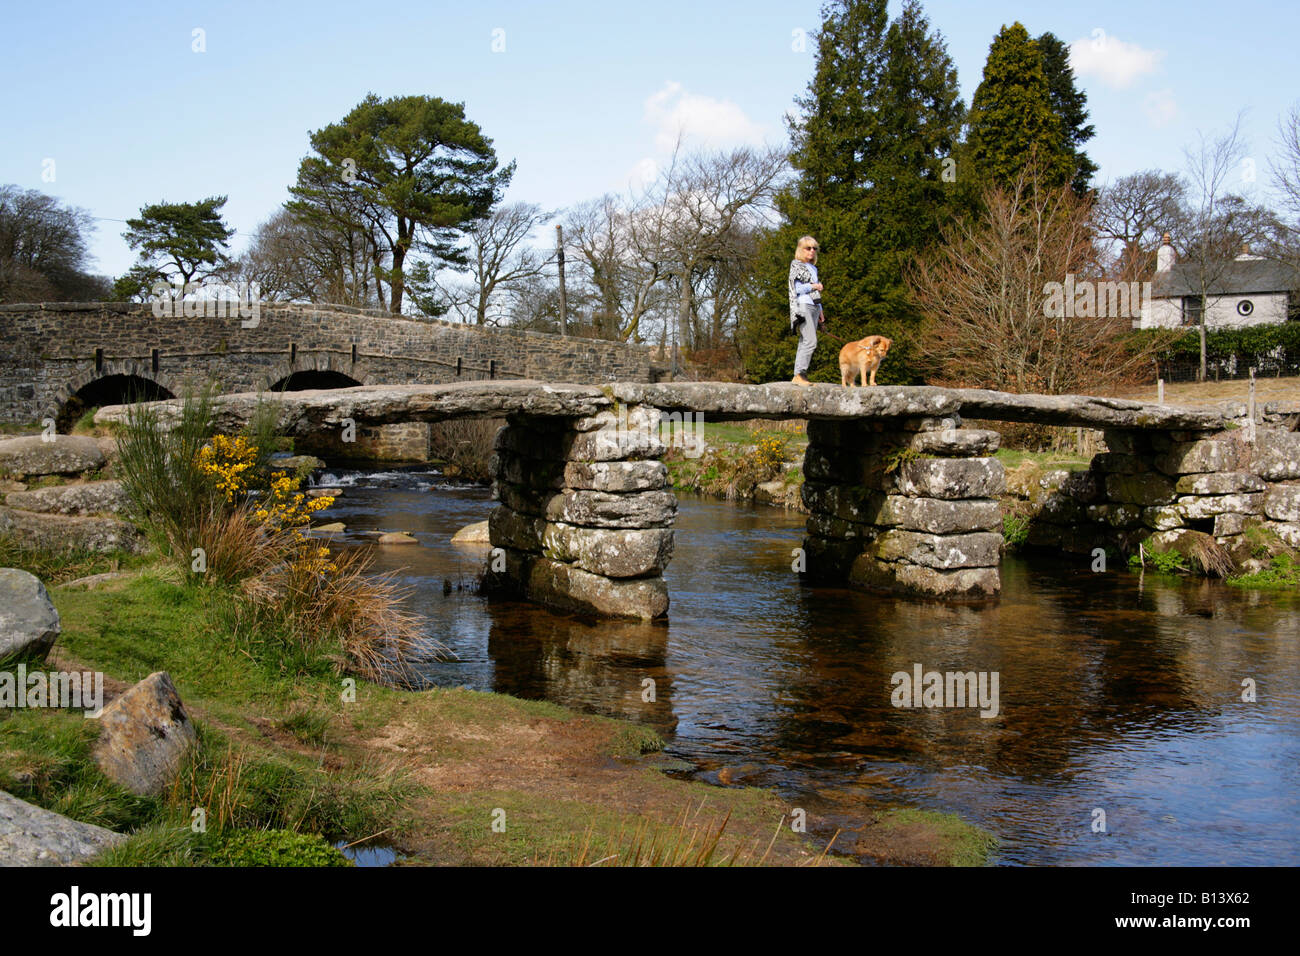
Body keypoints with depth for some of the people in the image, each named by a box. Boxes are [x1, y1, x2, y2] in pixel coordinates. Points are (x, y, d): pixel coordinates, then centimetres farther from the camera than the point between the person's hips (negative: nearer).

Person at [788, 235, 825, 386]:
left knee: (805, 343, 4)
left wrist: (820, 310, 21)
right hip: (803, 306, -8)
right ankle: (799, 375, -17)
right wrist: (814, 286, -3)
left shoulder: (813, 268, 23)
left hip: (814, 307, 8)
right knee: (810, 341, -17)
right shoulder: (796, 265, -1)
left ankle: (799, 376, 4)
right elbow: (796, 288, -11)